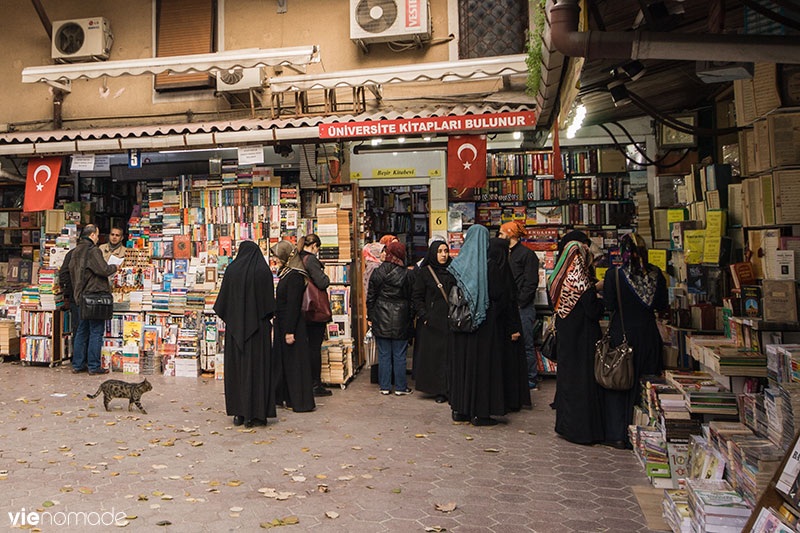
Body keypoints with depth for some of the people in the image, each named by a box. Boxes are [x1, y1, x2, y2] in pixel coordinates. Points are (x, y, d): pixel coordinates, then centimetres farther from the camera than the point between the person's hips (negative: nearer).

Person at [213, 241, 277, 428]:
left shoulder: (231, 270, 1)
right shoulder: (263, 270, -4)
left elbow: (223, 300, 2)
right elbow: (269, 302, -6)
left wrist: (229, 318, 15)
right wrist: (268, 321, 5)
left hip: (235, 325, 2)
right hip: (258, 325, -2)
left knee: (236, 367, 10)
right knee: (256, 367, 2)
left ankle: (238, 413, 13)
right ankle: (255, 414, 3)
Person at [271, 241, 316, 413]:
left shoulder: (295, 276, -18)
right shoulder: (286, 273, 12)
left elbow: (293, 306, -22)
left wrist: (289, 331, -22)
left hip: (292, 324, -10)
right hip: (283, 324, 10)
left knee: (295, 362, -2)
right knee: (285, 360, 16)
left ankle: (302, 402, 9)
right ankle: (290, 398, 26)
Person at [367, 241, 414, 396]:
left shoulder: (377, 273, -3)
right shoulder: (407, 274, -6)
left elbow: (371, 297, 1)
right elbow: (412, 298, -1)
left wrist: (370, 317, 10)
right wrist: (410, 318, 8)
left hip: (381, 319, 1)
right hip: (400, 320, -1)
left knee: (384, 354, 8)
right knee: (399, 355, 6)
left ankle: (385, 386, 14)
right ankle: (400, 387, 13)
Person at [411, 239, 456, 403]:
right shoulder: (424, 272, 0)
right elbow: (417, 297, -1)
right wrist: (423, 315, -12)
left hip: (449, 320, 3)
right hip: (431, 320, -3)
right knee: (434, 354, -1)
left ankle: (449, 388, 13)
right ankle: (439, 391, 8)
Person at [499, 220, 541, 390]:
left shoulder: (527, 254, -8)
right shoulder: (508, 254, 17)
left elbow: (531, 282, -13)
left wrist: (519, 302, -15)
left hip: (523, 307, -8)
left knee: (526, 344, -3)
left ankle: (532, 380, 7)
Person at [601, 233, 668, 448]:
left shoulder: (614, 275, -13)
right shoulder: (656, 273, -3)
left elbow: (610, 306, -11)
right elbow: (662, 305, 3)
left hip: (621, 335, -3)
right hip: (648, 335, 3)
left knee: (617, 384, 8)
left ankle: (618, 435, 10)